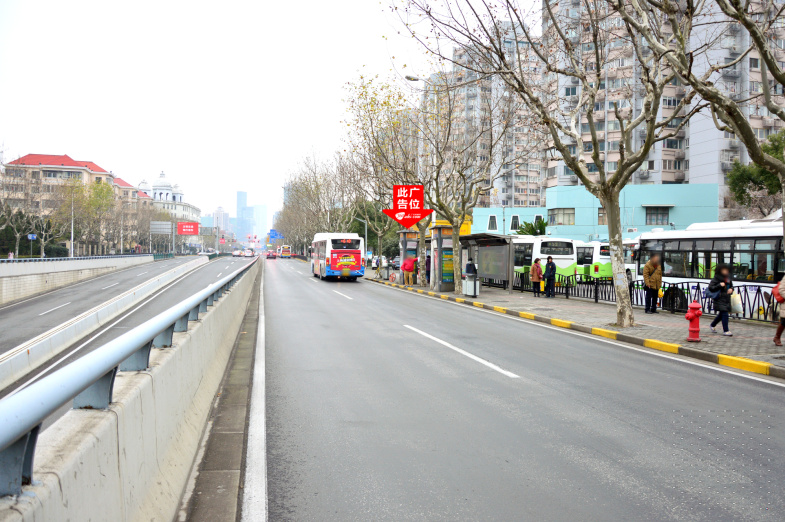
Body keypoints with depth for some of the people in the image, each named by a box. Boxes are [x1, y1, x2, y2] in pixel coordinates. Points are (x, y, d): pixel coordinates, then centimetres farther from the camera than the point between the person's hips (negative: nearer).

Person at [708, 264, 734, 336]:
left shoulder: (728, 278, 12)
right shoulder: (716, 279, -10)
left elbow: (731, 285, 26)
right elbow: (710, 287, -13)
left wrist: (731, 289, 3)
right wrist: (719, 285, -23)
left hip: (726, 299, 8)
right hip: (720, 299, -8)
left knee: (721, 314, 15)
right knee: (724, 314, -12)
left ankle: (712, 325, 36)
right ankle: (725, 331, -7)